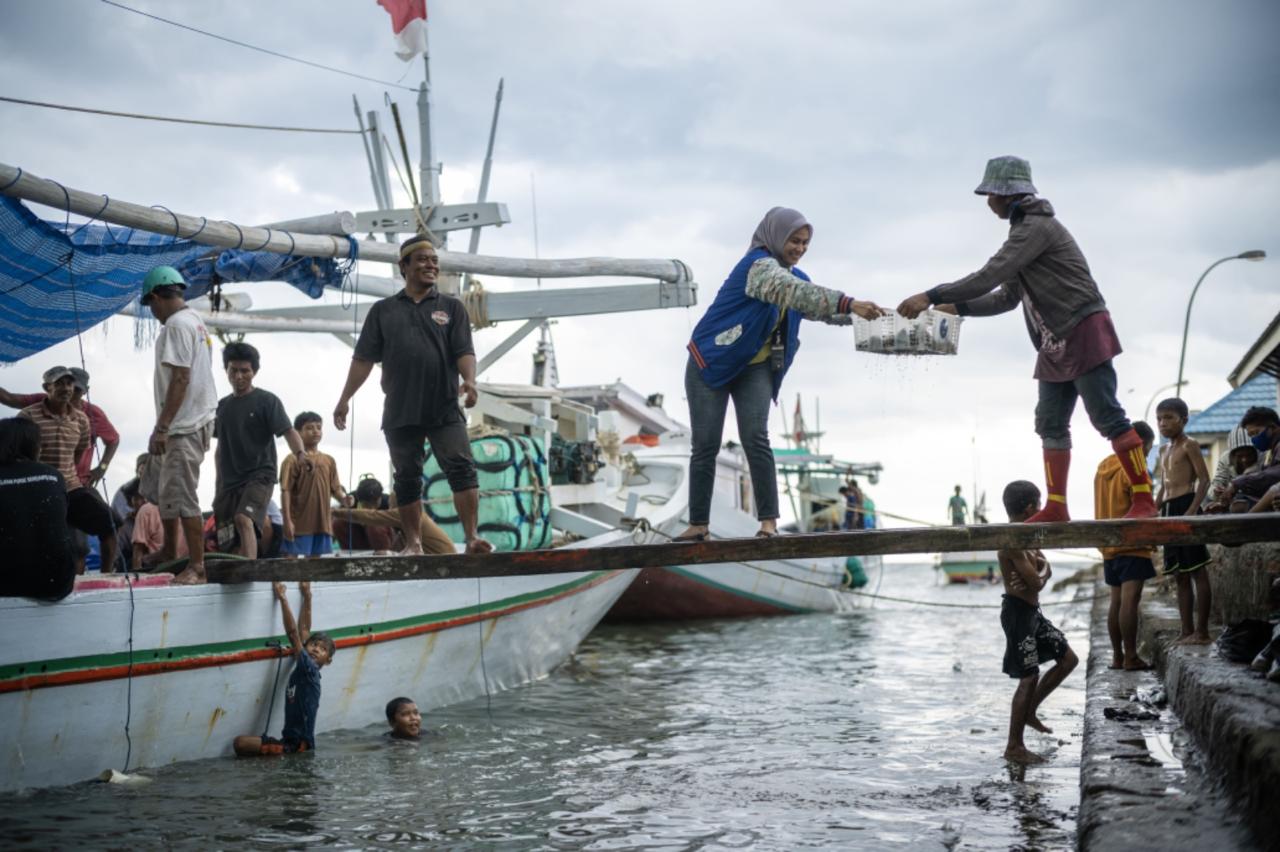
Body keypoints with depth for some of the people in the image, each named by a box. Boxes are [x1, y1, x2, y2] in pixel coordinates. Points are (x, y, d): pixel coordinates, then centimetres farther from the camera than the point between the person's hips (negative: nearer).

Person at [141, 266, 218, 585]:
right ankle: (170, 555, 27)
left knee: (180, 497, -9)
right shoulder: (196, 321, 17)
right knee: (158, 487, 20)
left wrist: (161, 427, -21)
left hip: (184, 426, -11)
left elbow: (180, 379, -21)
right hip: (195, 421, 11)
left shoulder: (177, 325, -14)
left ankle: (196, 567, -7)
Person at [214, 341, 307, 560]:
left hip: (259, 476, -6)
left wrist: (300, 453, -32)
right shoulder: (223, 406, 16)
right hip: (229, 481, 6)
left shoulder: (267, 401, 0)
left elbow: (288, 431, -12)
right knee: (227, 540, 4)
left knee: (244, 519, -30)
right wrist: (218, 486, 21)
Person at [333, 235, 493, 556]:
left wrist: (469, 381, -19)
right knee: (407, 479, 6)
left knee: (462, 469, -12)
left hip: (445, 409, -1)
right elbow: (364, 358, 10)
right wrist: (345, 398, 4)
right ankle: (413, 543, 12)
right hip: (400, 412, 1)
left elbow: (464, 351, 0)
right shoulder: (383, 310, 12)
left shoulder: (451, 307, 10)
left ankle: (472, 536, -15)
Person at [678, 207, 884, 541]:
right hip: (711, 363, -6)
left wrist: (860, 313, -7)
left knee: (755, 439, -12)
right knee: (705, 446, -3)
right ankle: (699, 524, 4)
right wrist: (850, 303, -43)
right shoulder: (758, 265, -20)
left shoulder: (792, 274, 7)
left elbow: (818, 308, 10)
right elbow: (794, 293, -35)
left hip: (755, 367, 6)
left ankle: (769, 521, -13)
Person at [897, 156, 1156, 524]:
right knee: (1050, 423, 7)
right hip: (1056, 343, 10)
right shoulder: (1024, 230, 18)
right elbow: (1006, 296, 20)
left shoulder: (1036, 227, -13)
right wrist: (956, 308, 10)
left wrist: (932, 296, -21)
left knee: (1107, 417, -11)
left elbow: (990, 276, -22)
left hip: (1084, 330, -10)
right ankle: (1056, 507, 9)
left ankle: (1144, 499, -10)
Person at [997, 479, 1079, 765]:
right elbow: (1036, 582, -24)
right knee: (1029, 678, -7)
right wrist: (1038, 576, -1)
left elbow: (1045, 570, 8)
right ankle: (1014, 747, 1)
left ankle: (1029, 711, 25)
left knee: (1068, 659, 15)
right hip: (1018, 611, -10)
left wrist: (1037, 575, -15)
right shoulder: (1012, 541, -21)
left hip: (1032, 610, 10)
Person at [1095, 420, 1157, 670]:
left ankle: (1117, 656, 12)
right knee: (1130, 600, -10)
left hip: (1109, 545, 8)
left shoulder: (1103, 468, 14)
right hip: (1131, 544, -8)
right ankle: (1131, 657, -12)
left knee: (1116, 601, 10)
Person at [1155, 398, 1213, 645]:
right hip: (1168, 511, 9)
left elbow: (1204, 479, -11)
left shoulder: (1189, 446, -3)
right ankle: (1187, 631, 10)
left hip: (1185, 506, -9)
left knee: (1197, 571, -8)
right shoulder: (1164, 450, 21)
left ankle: (1202, 631, -8)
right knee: (1180, 575, 8)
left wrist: (1192, 509, -22)